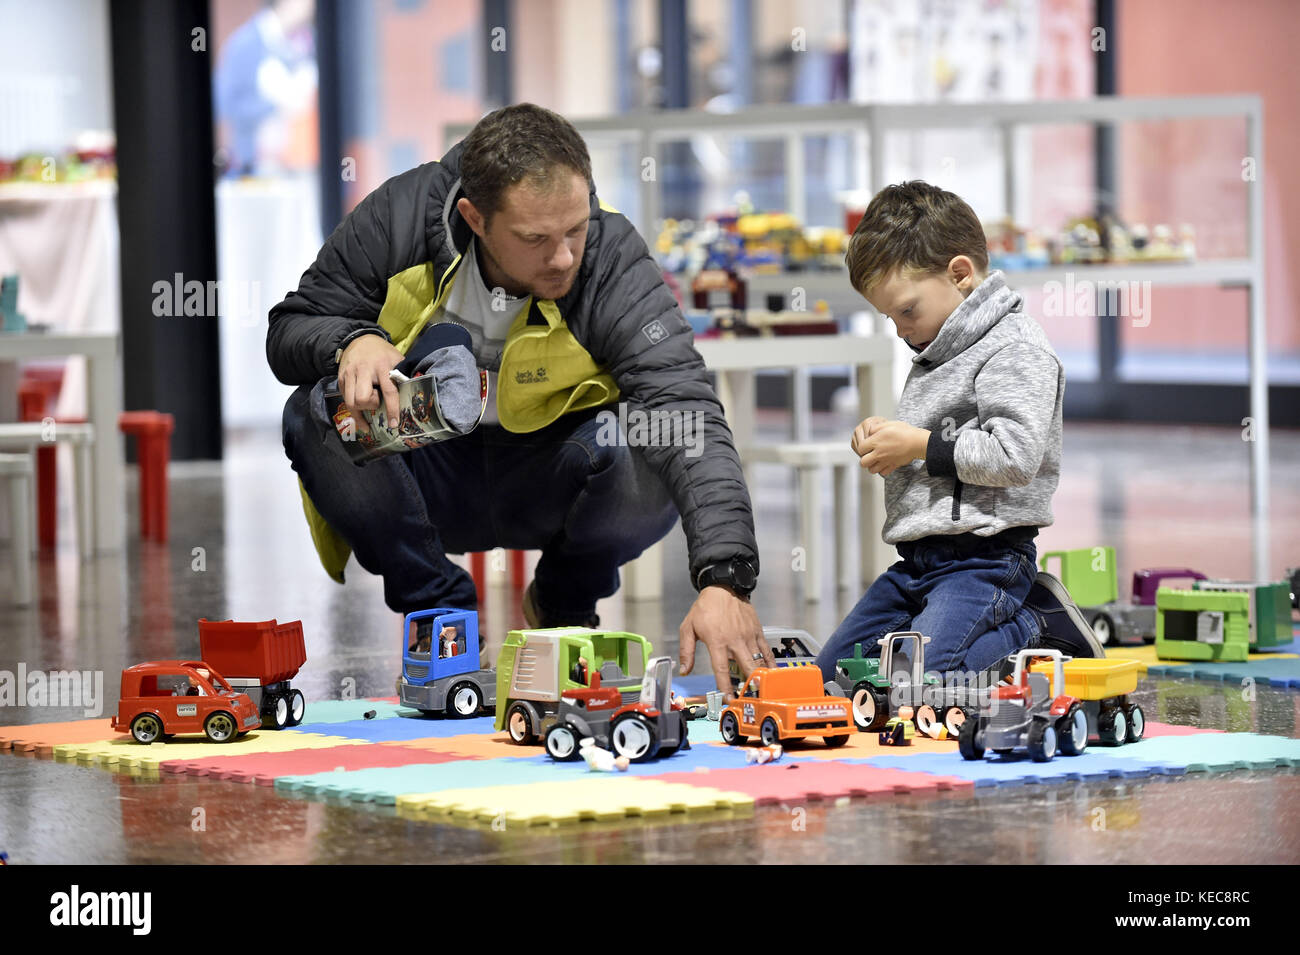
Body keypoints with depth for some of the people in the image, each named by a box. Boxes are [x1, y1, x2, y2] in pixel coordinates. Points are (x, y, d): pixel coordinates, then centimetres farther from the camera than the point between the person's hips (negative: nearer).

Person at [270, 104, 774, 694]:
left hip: (542, 489, -1)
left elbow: (685, 413, -35)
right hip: (425, 477, 1)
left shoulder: (613, 262, -24)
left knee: (642, 453, -33)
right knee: (315, 419, -28)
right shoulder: (401, 217, -18)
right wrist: (351, 340, -33)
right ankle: (438, 608, -4)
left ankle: (563, 605, 2)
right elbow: (288, 331, -7)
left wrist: (723, 579, -49)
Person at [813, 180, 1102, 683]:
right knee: (826, 676, 11)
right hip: (918, 564, 10)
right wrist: (884, 440, 10)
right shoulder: (935, 352, 18)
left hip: (985, 557, -10)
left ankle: (1037, 630, -4)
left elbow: (1015, 455, -24)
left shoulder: (1016, 349, -12)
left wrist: (921, 446, -15)